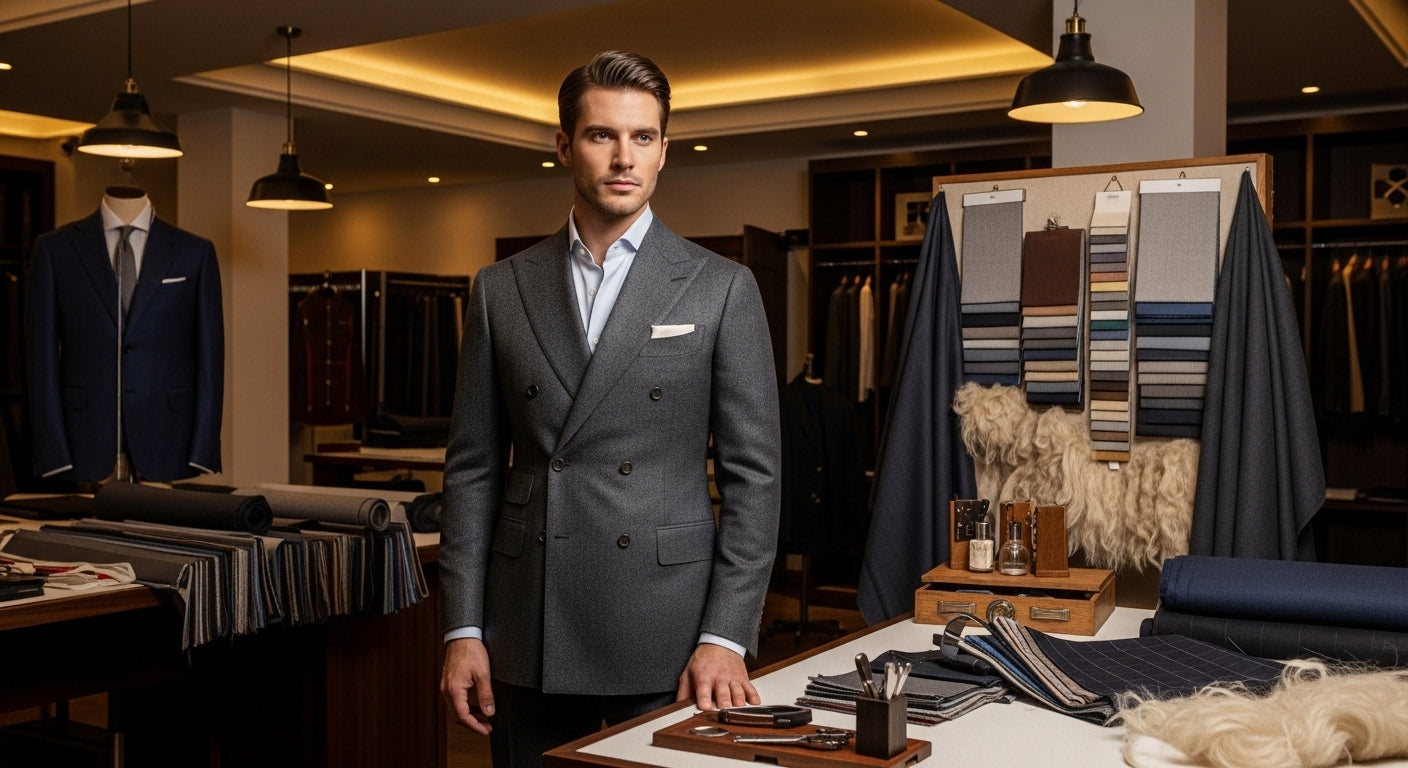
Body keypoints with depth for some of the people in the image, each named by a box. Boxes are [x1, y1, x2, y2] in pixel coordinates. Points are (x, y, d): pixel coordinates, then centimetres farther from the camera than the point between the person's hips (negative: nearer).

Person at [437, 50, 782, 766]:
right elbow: (474, 467, 7)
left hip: (666, 632, -2)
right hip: (529, 631, 2)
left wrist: (726, 637, -8)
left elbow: (752, 472, -2)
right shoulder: (501, 289, 7)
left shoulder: (722, 288, 0)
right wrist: (463, 630, 2)